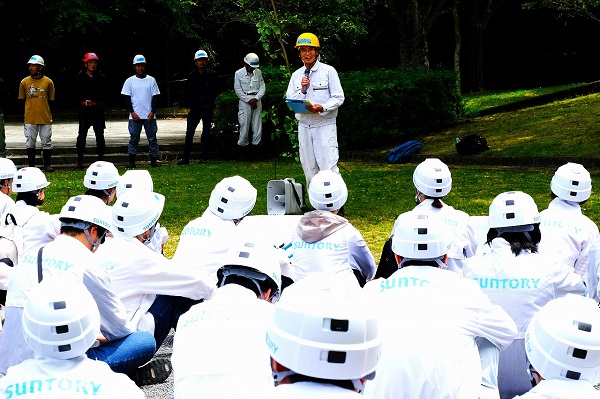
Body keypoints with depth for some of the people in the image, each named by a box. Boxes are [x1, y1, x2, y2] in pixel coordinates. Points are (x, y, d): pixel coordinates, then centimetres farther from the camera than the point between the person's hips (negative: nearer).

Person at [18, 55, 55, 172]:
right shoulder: (24, 82, 1)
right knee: (30, 143, 4)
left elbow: (51, 100, 7)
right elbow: (21, 100, 9)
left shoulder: (48, 82, 0)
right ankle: (31, 165, 13)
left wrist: (48, 113, 4)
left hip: (45, 118, -1)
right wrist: (28, 111, 4)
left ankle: (47, 165, 14)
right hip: (30, 119, 1)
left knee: (46, 142, 4)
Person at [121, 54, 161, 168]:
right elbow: (126, 98, 3)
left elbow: (155, 97, 6)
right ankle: (132, 161, 4)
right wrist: (132, 112, -7)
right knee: (134, 138, 1)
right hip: (135, 116, -1)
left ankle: (154, 160, 6)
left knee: (152, 138, 1)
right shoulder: (130, 81, 6)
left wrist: (153, 112, -5)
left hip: (149, 116, 1)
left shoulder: (151, 80, 7)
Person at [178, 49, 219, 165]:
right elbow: (189, 93, 11)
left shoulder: (212, 75, 1)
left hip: (208, 108, -1)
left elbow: (215, 92, 9)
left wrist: (209, 103, 1)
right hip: (195, 108, 1)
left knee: (206, 133, 1)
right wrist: (195, 104, 5)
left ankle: (204, 157, 8)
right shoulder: (191, 76, 3)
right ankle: (185, 158, -4)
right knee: (189, 132, -5)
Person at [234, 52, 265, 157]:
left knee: (257, 124, 3)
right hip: (244, 101, -3)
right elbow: (238, 90, -4)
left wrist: (255, 99, -11)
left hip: (257, 101, 3)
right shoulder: (238, 73, -1)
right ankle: (243, 145, 3)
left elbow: (262, 87, 5)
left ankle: (256, 144, 9)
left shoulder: (258, 72, 7)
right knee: (244, 124, -4)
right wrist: (249, 100, -11)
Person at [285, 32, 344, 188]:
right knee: (309, 169, 6)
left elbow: (339, 98, -4)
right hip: (304, 126, 4)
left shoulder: (328, 71, 0)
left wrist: (322, 108, -20)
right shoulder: (296, 75, 12)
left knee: (328, 168, -11)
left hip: (324, 125, -4)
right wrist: (302, 90, -7)